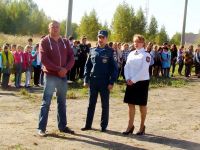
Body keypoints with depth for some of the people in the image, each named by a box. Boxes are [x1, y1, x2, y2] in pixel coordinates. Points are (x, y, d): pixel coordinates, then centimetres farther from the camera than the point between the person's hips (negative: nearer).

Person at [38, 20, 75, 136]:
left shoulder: (65, 42, 11)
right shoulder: (44, 42, -3)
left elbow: (71, 57, 5)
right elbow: (44, 59, -13)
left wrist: (66, 69, -13)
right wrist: (58, 69, -18)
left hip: (63, 76, 5)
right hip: (50, 76, -4)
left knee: (62, 102, 12)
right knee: (46, 102, -3)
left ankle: (62, 126, 22)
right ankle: (42, 128, 3)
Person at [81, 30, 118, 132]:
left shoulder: (110, 52, -2)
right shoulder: (93, 51, 7)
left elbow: (114, 68, -4)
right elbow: (87, 66, 10)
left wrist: (112, 82, -11)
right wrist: (86, 80, 3)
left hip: (105, 82, -3)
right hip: (93, 81, 3)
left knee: (105, 104, 6)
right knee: (91, 104, 9)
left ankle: (104, 126, 16)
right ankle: (88, 125, 18)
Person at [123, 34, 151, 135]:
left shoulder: (146, 55, -8)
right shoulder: (131, 54, 11)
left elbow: (143, 70, -17)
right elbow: (126, 67, 8)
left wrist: (133, 80, -18)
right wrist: (127, 79, -8)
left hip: (142, 82, -5)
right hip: (131, 82, 6)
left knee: (142, 105, 5)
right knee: (131, 104, 7)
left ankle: (142, 126, 17)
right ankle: (130, 126, 16)